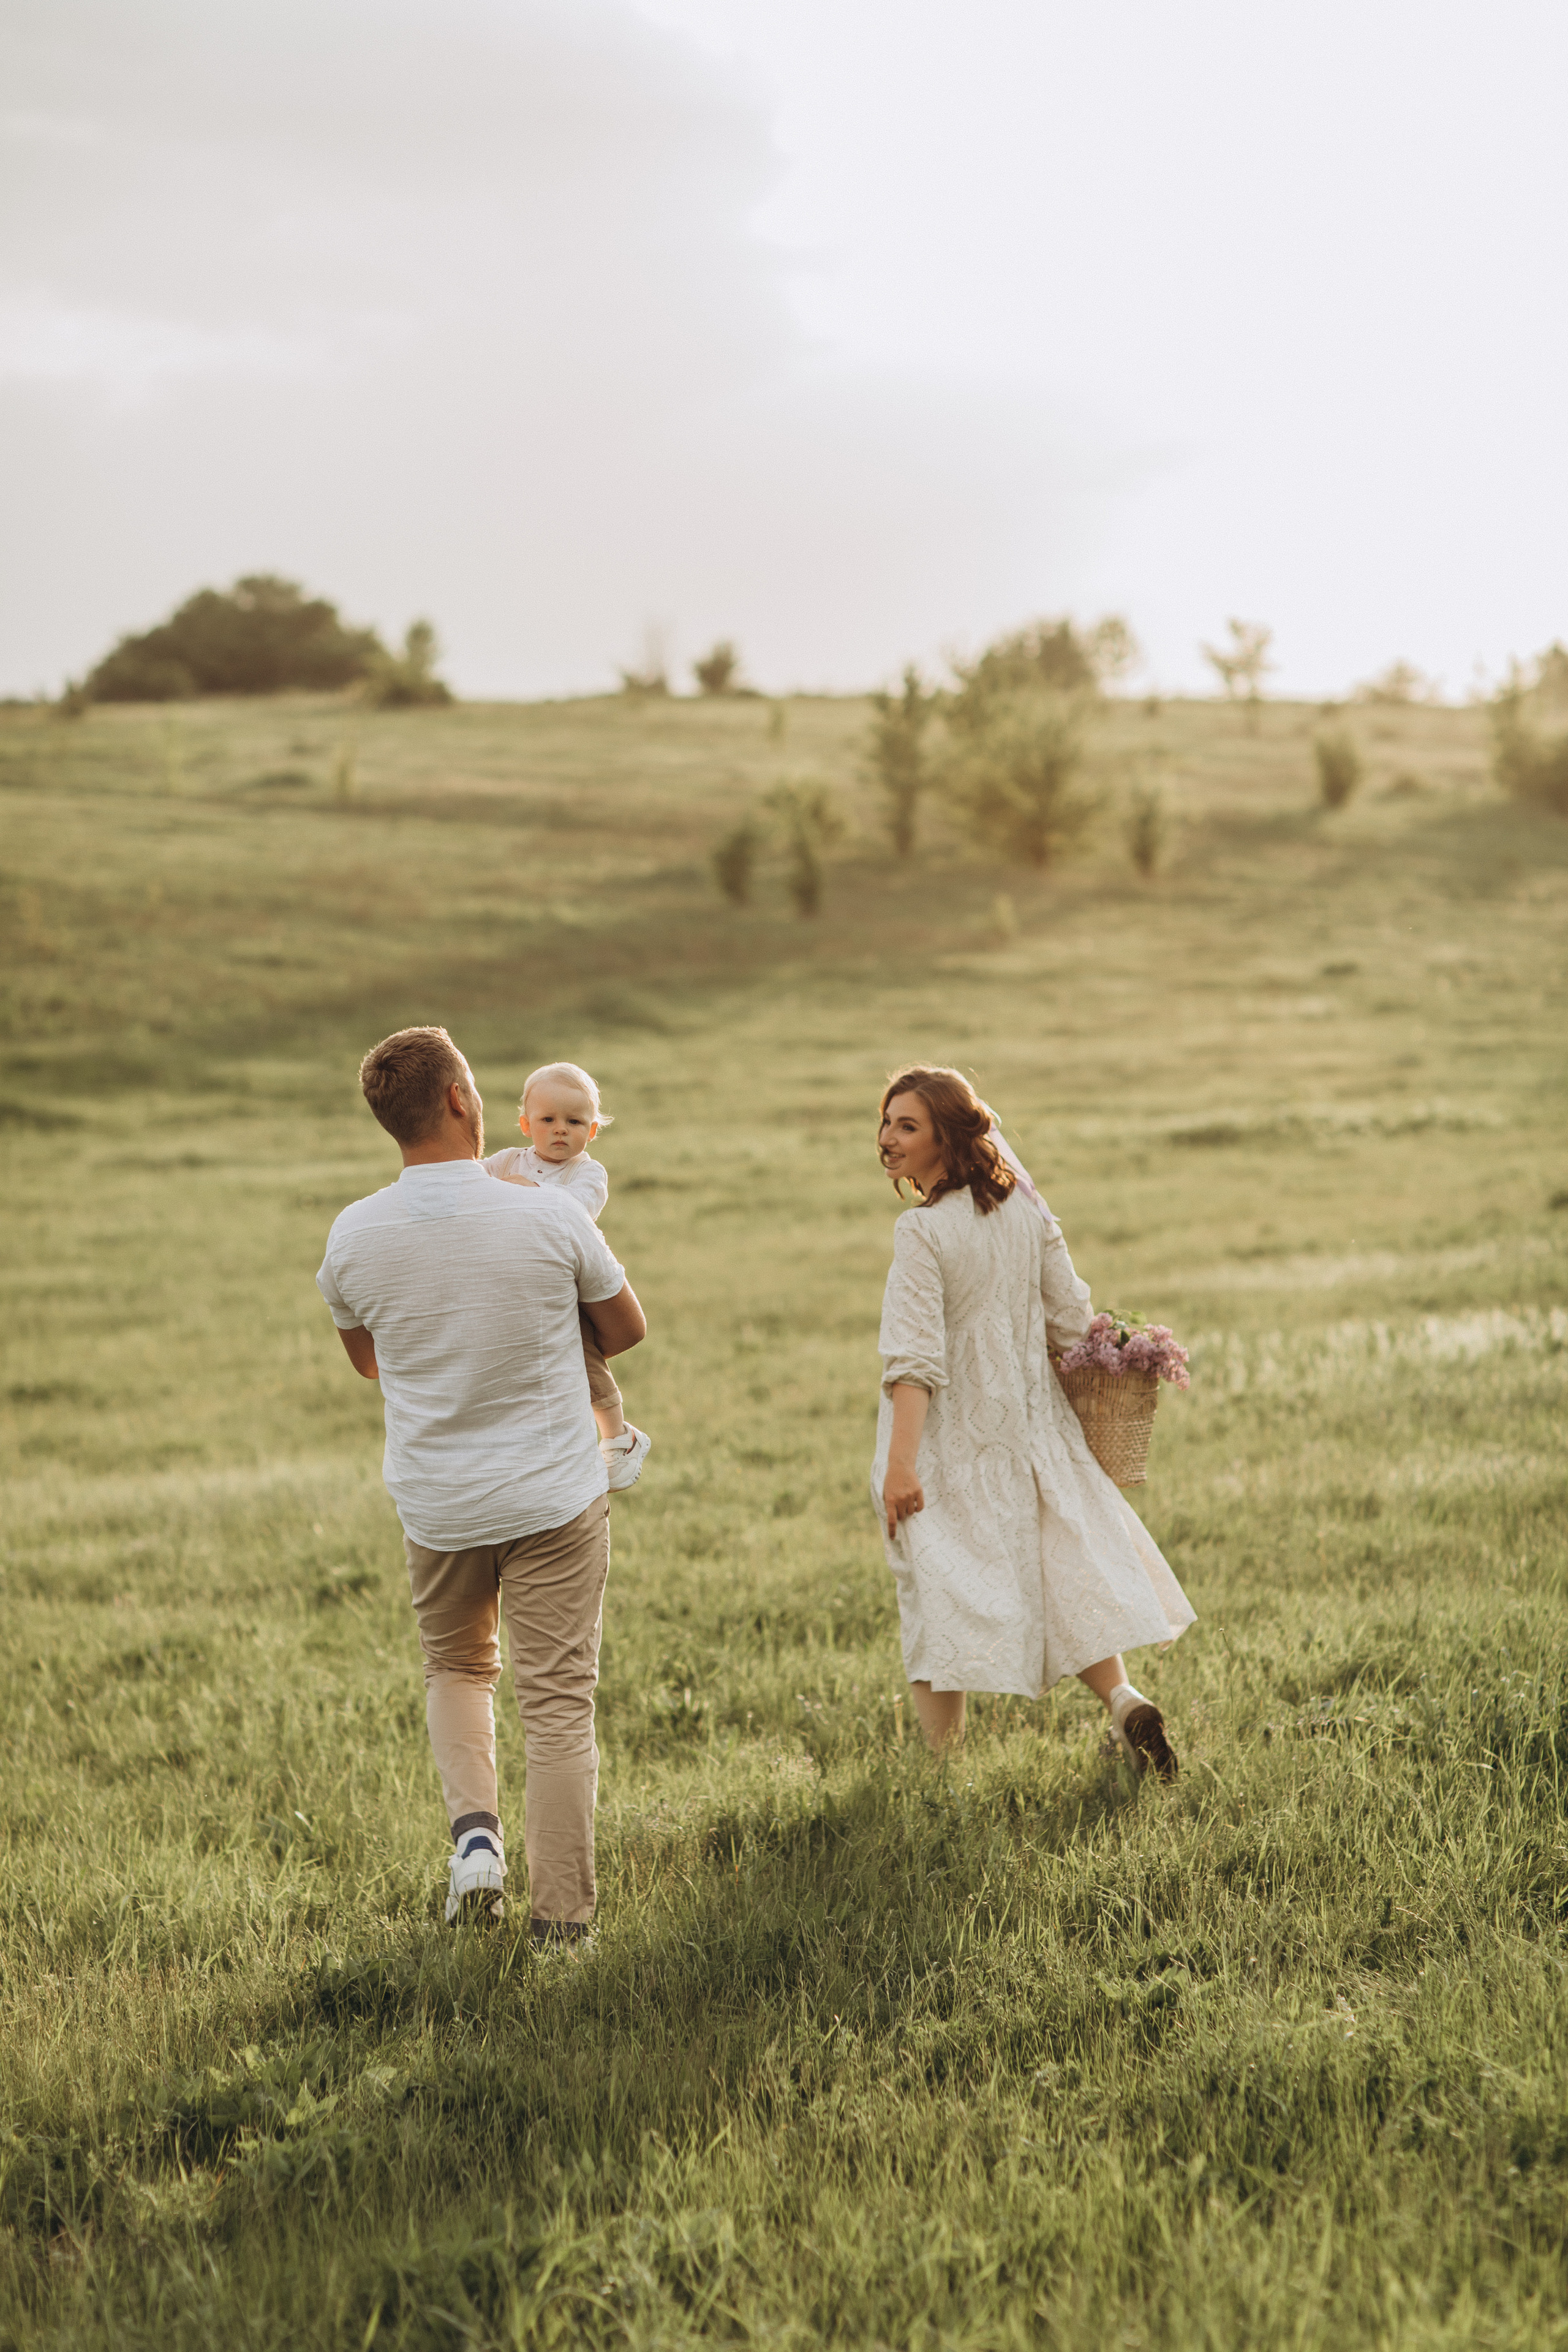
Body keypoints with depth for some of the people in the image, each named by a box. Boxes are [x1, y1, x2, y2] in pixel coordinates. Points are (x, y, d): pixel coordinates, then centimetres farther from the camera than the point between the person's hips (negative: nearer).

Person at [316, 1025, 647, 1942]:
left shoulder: (353, 1238, -10)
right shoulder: (548, 1216, -16)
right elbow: (628, 1330, 0)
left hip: (436, 1504, 2)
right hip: (555, 1497, -2)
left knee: (457, 1667, 26)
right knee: (560, 1701, 7)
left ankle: (476, 1827, 5)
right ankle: (561, 1917, 10)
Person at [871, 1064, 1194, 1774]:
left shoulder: (922, 1231, -17)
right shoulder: (1027, 1209, 1)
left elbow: (916, 1357, -24)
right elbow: (1071, 1321, 5)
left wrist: (901, 1464, -26)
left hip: (952, 1438, -5)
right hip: (1031, 1420, 5)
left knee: (942, 1595, 4)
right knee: (1066, 1571, 15)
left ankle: (941, 1760, 7)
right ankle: (1124, 1700, 1)